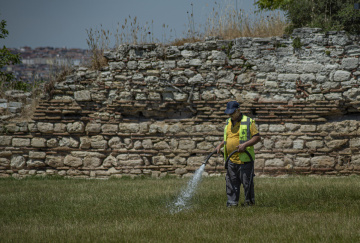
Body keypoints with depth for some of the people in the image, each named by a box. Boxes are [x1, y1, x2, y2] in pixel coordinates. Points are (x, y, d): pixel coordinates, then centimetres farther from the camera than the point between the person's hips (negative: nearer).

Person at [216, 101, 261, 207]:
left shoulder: (248, 122, -4)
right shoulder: (228, 122, 17)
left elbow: (257, 137, -7)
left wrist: (245, 144, -18)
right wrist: (220, 145, 14)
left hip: (245, 159, -6)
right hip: (231, 160, 6)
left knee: (246, 181, -3)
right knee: (231, 182, 5)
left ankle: (250, 201, 8)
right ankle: (232, 202, 9)